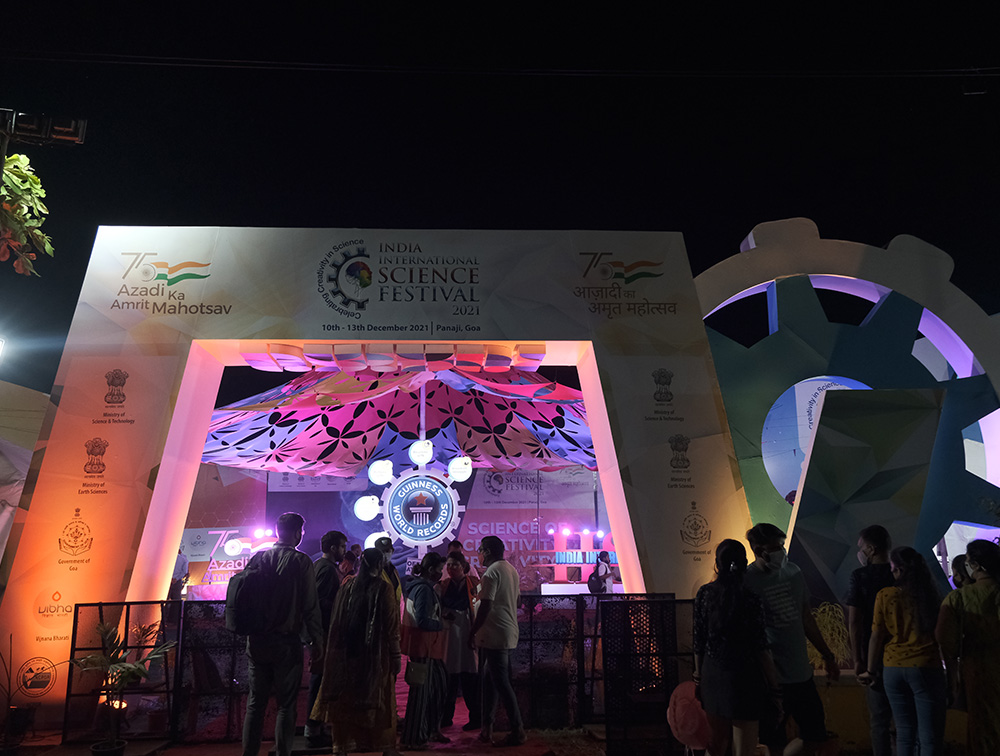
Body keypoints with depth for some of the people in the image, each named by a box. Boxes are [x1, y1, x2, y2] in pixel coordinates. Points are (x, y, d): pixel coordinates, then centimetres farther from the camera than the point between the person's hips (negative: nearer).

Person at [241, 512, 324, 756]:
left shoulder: (258, 558, 3)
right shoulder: (301, 561, -9)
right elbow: (310, 605, -10)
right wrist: (316, 641, -2)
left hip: (257, 641, 4)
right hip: (286, 642, -4)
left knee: (255, 702, 13)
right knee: (286, 705, 4)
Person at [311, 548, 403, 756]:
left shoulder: (346, 588, 2)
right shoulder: (383, 589, -9)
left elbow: (335, 623, 7)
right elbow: (391, 626, -10)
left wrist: (335, 651, 14)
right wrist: (395, 656, -4)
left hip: (346, 653, 3)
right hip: (375, 654, -3)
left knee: (344, 698, 13)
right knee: (378, 697, 7)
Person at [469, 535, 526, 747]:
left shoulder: (491, 572, -16)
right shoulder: (511, 569, 13)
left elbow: (486, 606, -20)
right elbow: (518, 601, 21)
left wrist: (473, 631, -13)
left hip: (494, 634, -10)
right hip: (509, 632, 10)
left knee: (500, 682, -3)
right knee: (491, 679, 15)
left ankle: (517, 730, 1)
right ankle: (487, 727, 21)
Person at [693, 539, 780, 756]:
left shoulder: (704, 593, -3)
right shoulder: (751, 600, -14)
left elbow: (699, 641, 3)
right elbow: (761, 650, -12)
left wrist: (698, 677, 14)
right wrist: (775, 689, -2)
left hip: (712, 676, 4)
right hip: (743, 679, -4)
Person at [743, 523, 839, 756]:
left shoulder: (793, 572, 7)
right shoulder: (746, 582, -14)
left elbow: (806, 618, 18)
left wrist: (827, 655, 20)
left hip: (801, 673, 7)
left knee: (816, 737, 14)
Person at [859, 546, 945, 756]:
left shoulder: (885, 595, -4)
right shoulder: (930, 596, -4)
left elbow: (876, 636, -2)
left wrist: (871, 671, 9)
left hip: (893, 669, 1)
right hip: (926, 668, -1)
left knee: (904, 732, 13)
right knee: (930, 738, 5)